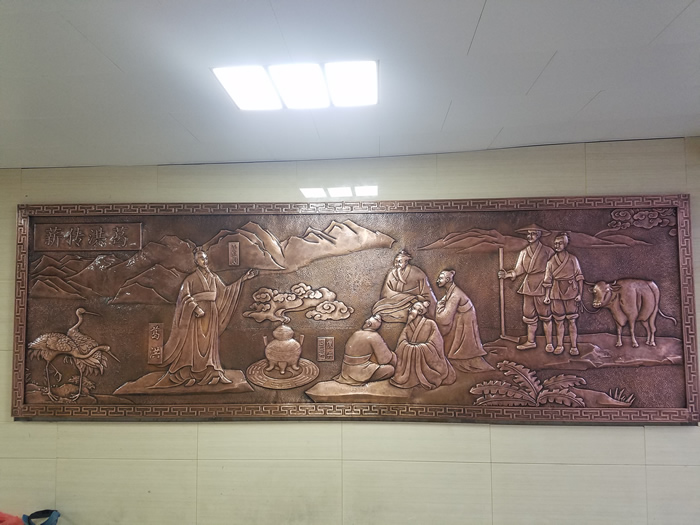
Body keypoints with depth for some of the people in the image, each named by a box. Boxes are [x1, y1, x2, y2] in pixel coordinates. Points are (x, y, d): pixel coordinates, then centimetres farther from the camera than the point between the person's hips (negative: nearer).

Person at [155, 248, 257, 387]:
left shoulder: (213, 277, 13)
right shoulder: (191, 278, -3)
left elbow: (225, 290, 16)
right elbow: (185, 295, -10)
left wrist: (243, 279, 13)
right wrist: (196, 308, -23)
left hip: (211, 314, 5)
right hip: (197, 314, -5)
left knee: (209, 343, 6)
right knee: (194, 343, -4)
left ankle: (210, 373, 9)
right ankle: (190, 375, -1)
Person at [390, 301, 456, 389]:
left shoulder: (430, 323, -2)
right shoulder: (408, 325, 9)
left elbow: (434, 343, -8)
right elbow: (401, 344, 1)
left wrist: (419, 346, -9)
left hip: (427, 357, -3)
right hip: (411, 358, 3)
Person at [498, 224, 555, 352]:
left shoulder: (547, 251, 0)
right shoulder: (524, 252, 12)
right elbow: (519, 270, 9)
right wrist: (507, 274, -9)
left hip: (541, 285, -4)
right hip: (528, 285, 5)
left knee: (545, 315, -1)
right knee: (529, 315, 8)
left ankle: (549, 343, 6)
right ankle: (530, 341, 18)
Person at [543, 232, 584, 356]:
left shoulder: (573, 259, 2)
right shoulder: (551, 261, 5)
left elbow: (579, 277, 1)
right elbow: (548, 280, 7)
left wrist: (580, 293, -6)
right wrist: (547, 295, 1)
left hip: (571, 293, -1)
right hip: (556, 293, 1)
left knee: (572, 321, 0)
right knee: (559, 321, 6)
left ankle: (574, 347, 7)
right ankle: (559, 346, 15)